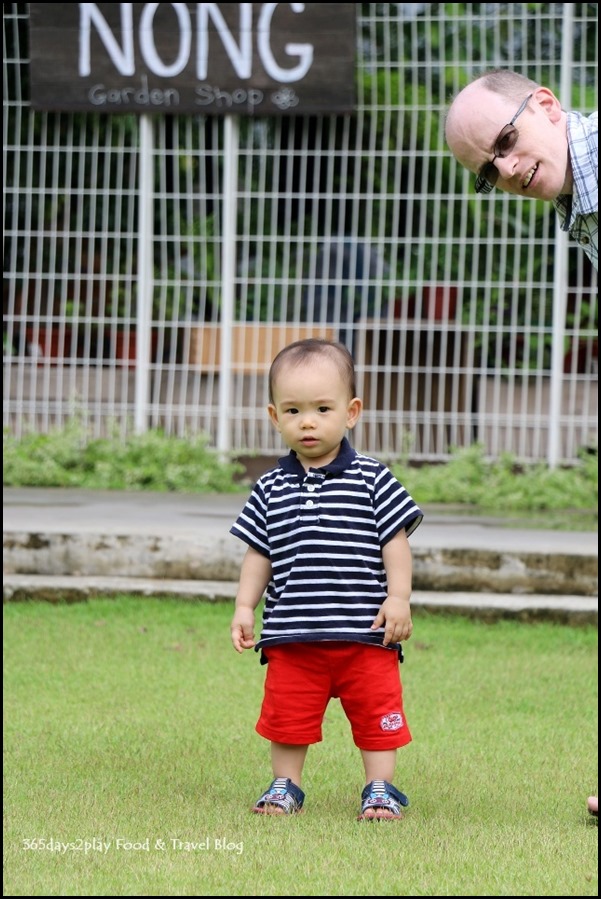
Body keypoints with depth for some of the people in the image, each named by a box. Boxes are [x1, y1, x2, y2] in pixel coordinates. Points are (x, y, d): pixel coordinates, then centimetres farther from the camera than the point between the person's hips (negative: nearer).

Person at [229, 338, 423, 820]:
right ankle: (285, 787, 21)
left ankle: (381, 789, 15)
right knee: (288, 715, 7)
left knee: (377, 714, 3)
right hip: (292, 638, 2)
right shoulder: (271, 490, 5)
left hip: (366, 635, -2)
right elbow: (259, 553, 11)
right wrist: (245, 606, 5)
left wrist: (398, 598, -8)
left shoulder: (372, 480, -2)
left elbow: (395, 542, 0)